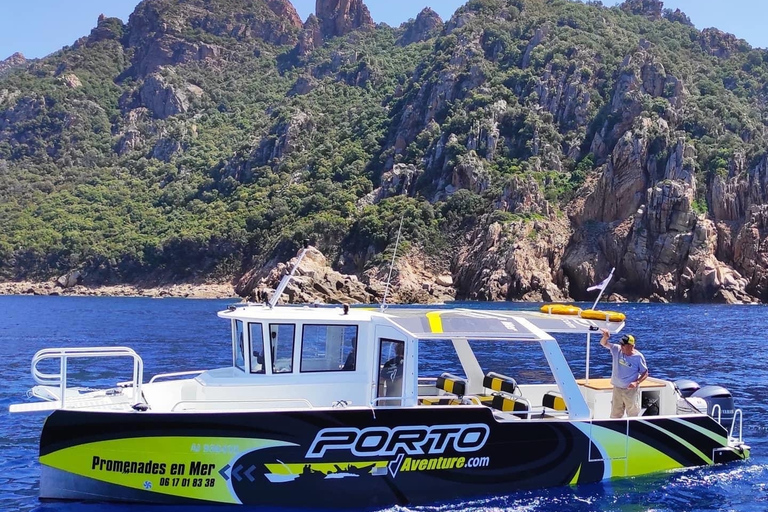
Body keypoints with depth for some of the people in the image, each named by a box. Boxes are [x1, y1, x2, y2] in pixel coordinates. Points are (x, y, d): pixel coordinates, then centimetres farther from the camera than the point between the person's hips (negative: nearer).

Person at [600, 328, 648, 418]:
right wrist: (605, 337, -26)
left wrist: (636, 382, -22)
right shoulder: (617, 350, -6)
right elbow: (603, 343, -3)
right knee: (615, 415, 12)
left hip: (631, 390, -3)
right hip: (617, 389, 3)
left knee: (633, 415, 9)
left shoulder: (638, 357, -15)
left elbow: (645, 373, -6)